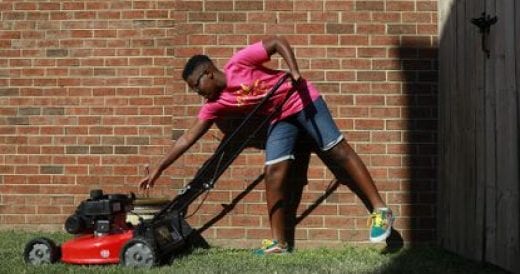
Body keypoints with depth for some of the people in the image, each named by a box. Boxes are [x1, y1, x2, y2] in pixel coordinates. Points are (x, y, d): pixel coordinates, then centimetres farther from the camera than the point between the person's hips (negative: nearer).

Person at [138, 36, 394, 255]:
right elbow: (188, 137, -2)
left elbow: (278, 42, -16)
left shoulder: (238, 63, -18)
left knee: (338, 150, -5)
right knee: (273, 173, -7)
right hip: (280, 118, 5)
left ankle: (380, 210, -1)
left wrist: (295, 72, -29)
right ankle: (278, 242, -1)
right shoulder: (214, 104, -4)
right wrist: (158, 170, -3)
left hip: (303, 100, -5)